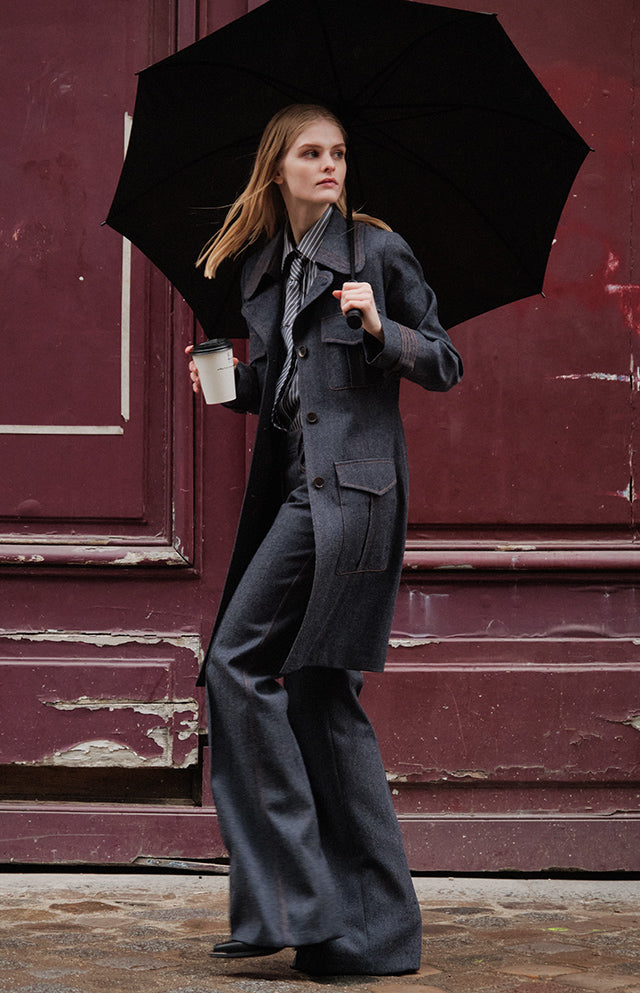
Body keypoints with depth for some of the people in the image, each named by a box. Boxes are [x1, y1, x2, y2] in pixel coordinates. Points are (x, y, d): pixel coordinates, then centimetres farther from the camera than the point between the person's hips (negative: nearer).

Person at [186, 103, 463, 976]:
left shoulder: (377, 251, -1)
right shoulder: (262, 269, 17)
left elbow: (445, 366, 0)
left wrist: (381, 329, -17)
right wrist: (230, 380, 4)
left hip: (351, 487, -8)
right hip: (293, 485, 8)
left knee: (238, 659, -13)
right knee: (319, 692, 6)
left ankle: (289, 894, -9)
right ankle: (376, 929, 10)